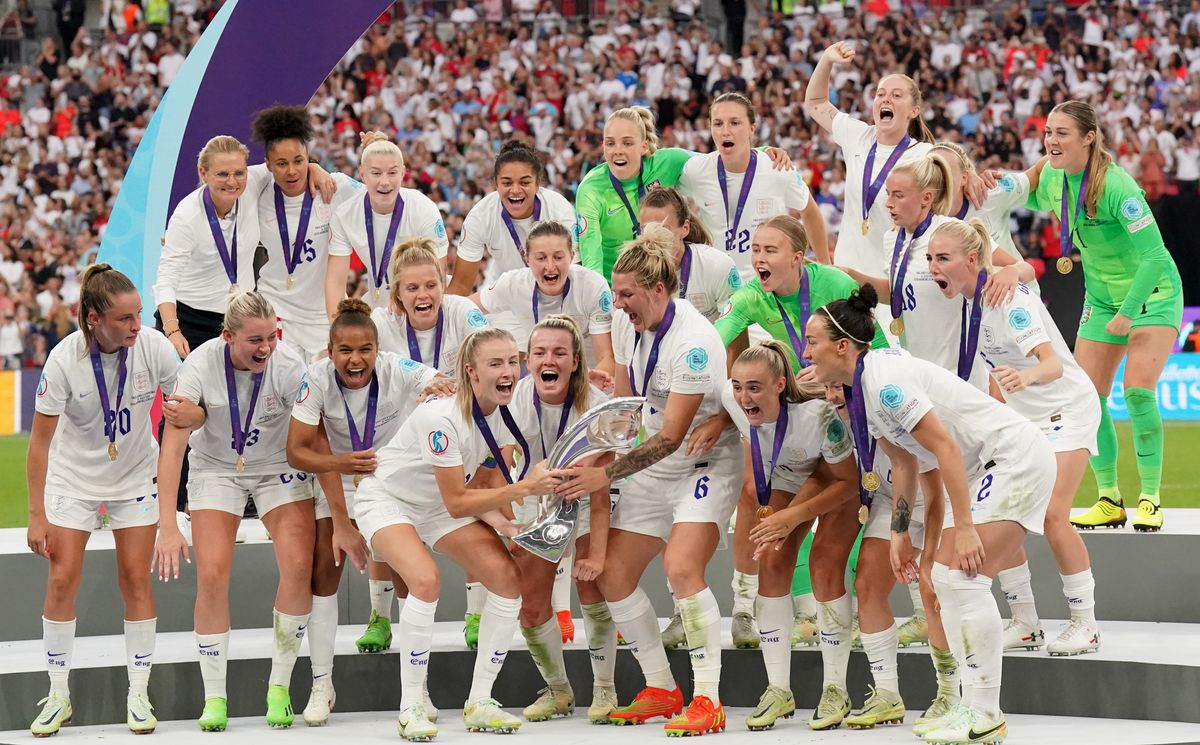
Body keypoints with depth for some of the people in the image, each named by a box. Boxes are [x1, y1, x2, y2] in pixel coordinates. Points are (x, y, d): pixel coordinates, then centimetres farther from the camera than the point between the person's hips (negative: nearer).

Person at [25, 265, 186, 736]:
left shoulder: (153, 348, -20)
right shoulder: (64, 360, -25)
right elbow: (40, 441, -18)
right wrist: (37, 515, -18)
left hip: (136, 477, 1)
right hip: (73, 480, -1)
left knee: (135, 579, -2)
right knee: (62, 580, -5)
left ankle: (138, 694, 8)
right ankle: (58, 695, 8)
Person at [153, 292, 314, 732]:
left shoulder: (288, 365, -25)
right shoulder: (202, 364, -25)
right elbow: (172, 444, -27)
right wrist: (168, 525, -34)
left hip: (279, 467, 0)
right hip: (215, 468, 0)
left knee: (299, 567, -18)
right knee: (211, 576, -15)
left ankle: (279, 686, 1)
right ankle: (214, 697, 0)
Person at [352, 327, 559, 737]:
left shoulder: (504, 410, -13)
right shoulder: (442, 417, -35)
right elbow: (457, 503, -29)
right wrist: (523, 488, -32)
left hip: (438, 505, 7)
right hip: (387, 498, -7)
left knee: (507, 577, -10)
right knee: (425, 579, -32)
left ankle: (479, 703, 1)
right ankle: (411, 708, -20)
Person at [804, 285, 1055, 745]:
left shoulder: (884, 382, -22)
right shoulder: (859, 389, 8)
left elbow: (946, 449, -25)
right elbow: (904, 462, 17)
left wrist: (964, 528, -26)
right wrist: (900, 533, 14)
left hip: (1016, 457, -10)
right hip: (984, 469, 10)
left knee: (965, 578, -16)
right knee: (946, 577, 7)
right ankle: (974, 707, 9)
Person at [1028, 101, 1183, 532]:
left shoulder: (1115, 186, -29)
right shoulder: (1053, 178, -8)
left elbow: (1154, 255, -28)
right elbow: (1033, 199, 17)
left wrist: (1129, 312, -29)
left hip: (1152, 293, -7)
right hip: (1101, 299, 7)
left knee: (1138, 392, -20)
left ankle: (1150, 501, -8)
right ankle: (1109, 501, 11)